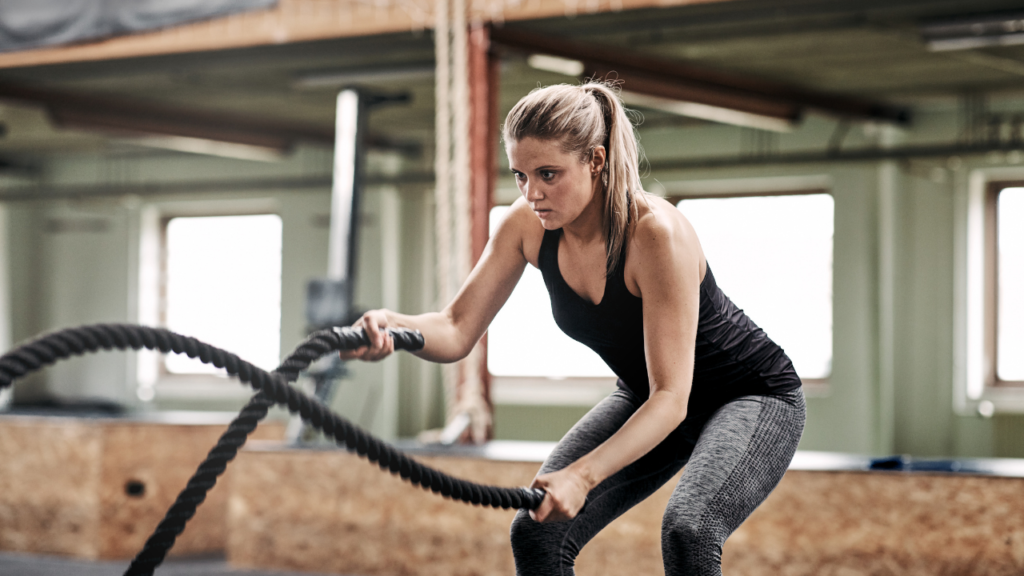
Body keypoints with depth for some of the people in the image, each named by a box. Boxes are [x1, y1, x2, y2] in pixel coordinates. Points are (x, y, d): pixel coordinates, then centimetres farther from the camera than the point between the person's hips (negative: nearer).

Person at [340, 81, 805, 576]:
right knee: (537, 531, -10)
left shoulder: (656, 232, -34)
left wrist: (583, 475, -47)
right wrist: (392, 326, -38)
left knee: (686, 529, -32)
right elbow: (457, 331, -16)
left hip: (754, 396, -6)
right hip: (646, 399, 6)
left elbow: (672, 398, -35)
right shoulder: (528, 225, -16)